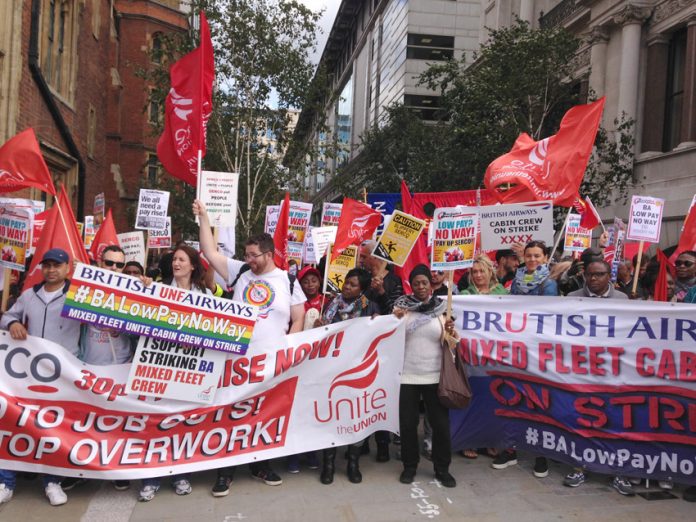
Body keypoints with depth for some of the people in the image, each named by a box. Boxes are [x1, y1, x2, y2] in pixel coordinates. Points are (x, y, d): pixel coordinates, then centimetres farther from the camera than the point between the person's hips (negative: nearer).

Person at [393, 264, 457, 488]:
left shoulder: (441, 308, 2)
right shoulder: (402, 306, 0)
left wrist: (450, 332, -17)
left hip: (435, 375, 0)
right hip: (407, 375, 0)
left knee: (441, 423, 5)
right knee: (407, 423, 7)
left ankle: (442, 468, 21)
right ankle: (409, 466, 24)